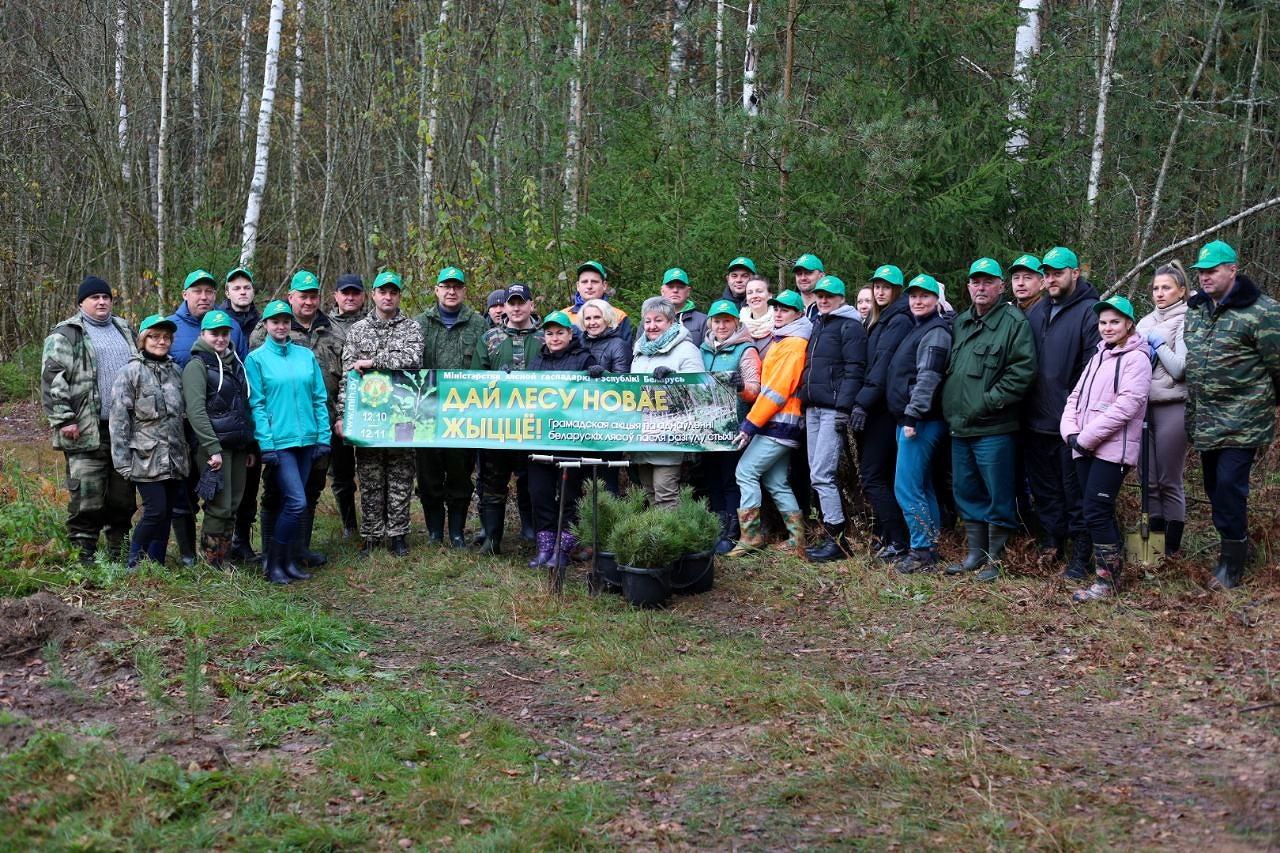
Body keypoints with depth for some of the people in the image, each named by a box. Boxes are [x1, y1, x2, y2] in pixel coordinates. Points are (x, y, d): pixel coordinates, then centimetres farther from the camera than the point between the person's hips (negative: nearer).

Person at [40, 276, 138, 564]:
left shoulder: (124, 331, 19)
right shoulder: (66, 335, -1)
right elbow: (52, 380, -8)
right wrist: (63, 419, -15)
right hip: (86, 432, -6)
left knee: (122, 497, 11)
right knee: (87, 497, -7)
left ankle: (120, 554, 21)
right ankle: (83, 557, 1)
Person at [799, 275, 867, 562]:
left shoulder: (850, 326, -4)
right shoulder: (816, 325, 21)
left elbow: (854, 370, -13)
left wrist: (843, 408, -20)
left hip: (833, 409, -8)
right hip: (813, 408, 8)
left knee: (821, 474, -13)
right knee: (818, 475, 7)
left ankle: (837, 538, -7)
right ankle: (832, 535, 13)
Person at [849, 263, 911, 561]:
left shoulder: (899, 320, -10)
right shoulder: (882, 321, 20)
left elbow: (884, 364, -19)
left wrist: (863, 402, -23)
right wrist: (863, 402, 9)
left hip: (884, 408, -9)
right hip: (878, 407, 9)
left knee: (872, 476, -10)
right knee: (883, 476, 11)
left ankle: (898, 542, -6)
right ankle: (885, 536, 17)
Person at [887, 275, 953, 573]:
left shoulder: (936, 333, -11)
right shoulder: (918, 329, 18)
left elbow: (928, 378, -20)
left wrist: (912, 415, -23)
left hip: (921, 422, -10)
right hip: (911, 420, 10)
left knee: (906, 488, -10)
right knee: (923, 487, 13)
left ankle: (923, 550, -4)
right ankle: (930, 546, 19)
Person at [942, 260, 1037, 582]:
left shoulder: (1014, 323, -7)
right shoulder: (959, 323, 16)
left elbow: (1023, 371, -16)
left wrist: (988, 401, -17)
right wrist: (951, 406, 11)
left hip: (992, 429, -7)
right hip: (960, 427, 8)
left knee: (998, 495, 0)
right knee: (967, 493, 15)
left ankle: (996, 558, 11)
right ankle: (975, 553, 26)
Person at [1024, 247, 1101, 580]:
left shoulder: (1089, 311, -8)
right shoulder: (1038, 312, 13)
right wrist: (1026, 406, 8)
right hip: (1039, 420, 7)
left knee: (1075, 489, 1)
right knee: (1044, 488, 15)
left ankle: (1082, 556, 10)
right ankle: (1050, 544, 28)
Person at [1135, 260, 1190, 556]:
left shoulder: (1186, 322, -6)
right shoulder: (1146, 322, 14)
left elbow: (1181, 368, -13)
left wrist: (1158, 343, -8)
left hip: (1172, 408, -6)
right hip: (1144, 406, 6)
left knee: (1169, 482, 1)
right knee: (1148, 480, 9)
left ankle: (1172, 547, 11)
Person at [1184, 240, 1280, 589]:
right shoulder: (1195, 307, 9)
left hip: (1241, 422, -7)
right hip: (1205, 421, 7)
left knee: (1229, 485, -8)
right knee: (1214, 485, 14)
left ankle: (1232, 561, 4)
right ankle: (1235, 545, 31)